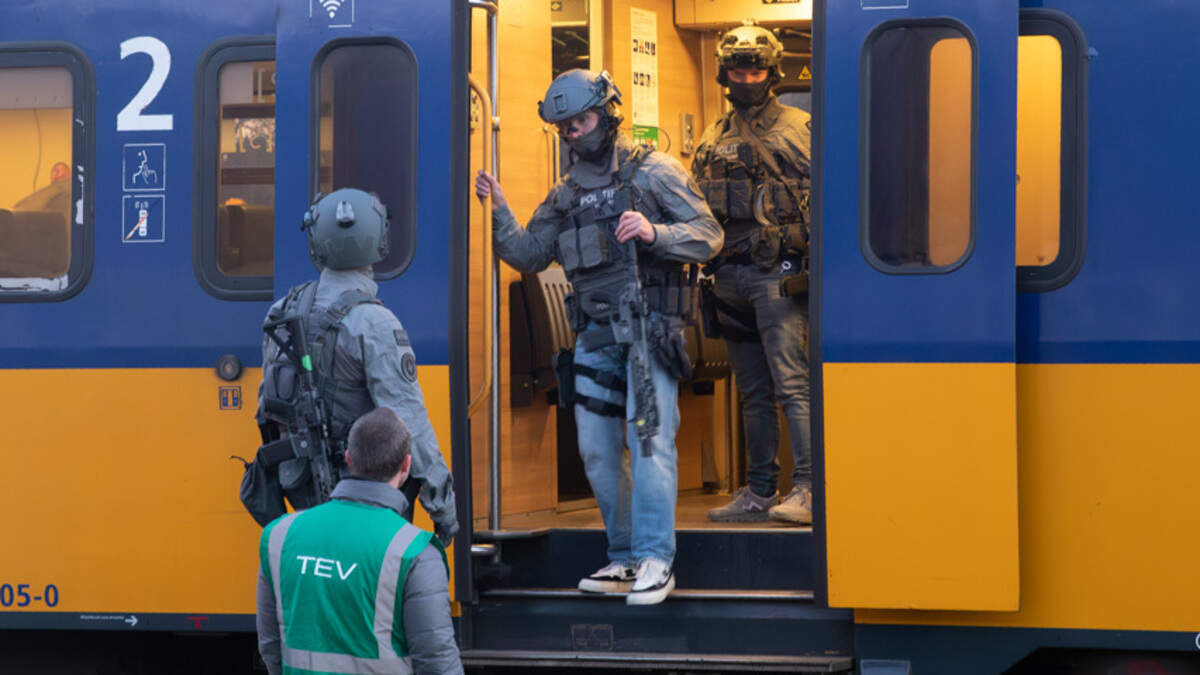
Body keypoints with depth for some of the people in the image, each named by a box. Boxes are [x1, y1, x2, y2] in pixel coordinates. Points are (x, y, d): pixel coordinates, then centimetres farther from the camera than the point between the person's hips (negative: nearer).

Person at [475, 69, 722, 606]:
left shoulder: (652, 172, 1)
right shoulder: (565, 195, 17)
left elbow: (708, 236, -3)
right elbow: (528, 255, 16)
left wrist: (653, 232, -19)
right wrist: (498, 211, 2)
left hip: (648, 326, -6)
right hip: (594, 336, 6)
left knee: (648, 439, -15)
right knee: (597, 451, 6)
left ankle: (655, 560, -13)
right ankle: (625, 558, 16)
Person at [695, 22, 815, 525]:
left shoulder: (800, 129, 2)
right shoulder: (713, 141, 16)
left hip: (779, 274, -5)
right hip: (732, 274, 6)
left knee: (791, 384, -12)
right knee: (752, 391, 10)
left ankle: (807, 490, -13)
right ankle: (760, 491, 15)